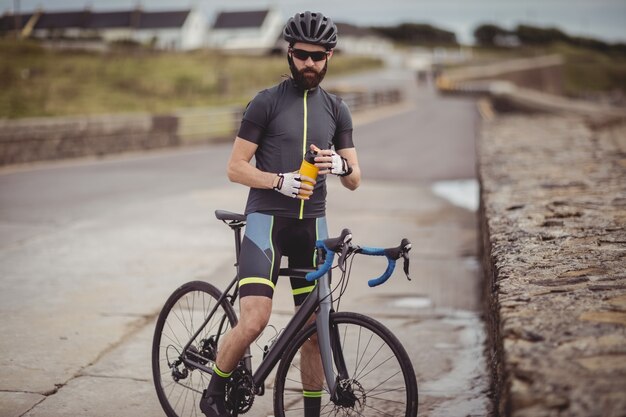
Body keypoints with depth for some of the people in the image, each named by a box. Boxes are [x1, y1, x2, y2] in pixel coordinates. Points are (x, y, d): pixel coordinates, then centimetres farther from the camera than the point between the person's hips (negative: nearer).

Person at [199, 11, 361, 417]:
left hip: (312, 225, 4)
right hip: (267, 221, -4)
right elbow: (236, 167, -5)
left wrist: (340, 165, -14)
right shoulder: (267, 102, -2)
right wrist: (280, 181, -21)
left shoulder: (336, 110, 11)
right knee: (254, 322, -17)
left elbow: (355, 180, 10)